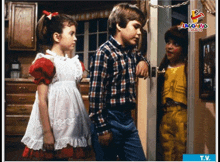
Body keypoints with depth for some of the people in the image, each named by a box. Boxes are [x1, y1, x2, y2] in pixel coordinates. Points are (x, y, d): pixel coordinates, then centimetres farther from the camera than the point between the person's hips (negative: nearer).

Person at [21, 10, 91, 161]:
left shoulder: (73, 63, 13)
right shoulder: (46, 62, -10)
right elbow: (42, 100, -14)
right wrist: (47, 132, -16)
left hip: (69, 125, 7)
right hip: (52, 125, -7)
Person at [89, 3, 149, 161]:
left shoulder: (132, 51, 10)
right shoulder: (104, 53, -14)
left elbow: (140, 57, 36)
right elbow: (96, 94, -17)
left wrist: (143, 62, 10)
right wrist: (102, 129, -18)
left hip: (127, 119, 8)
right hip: (108, 119, -8)